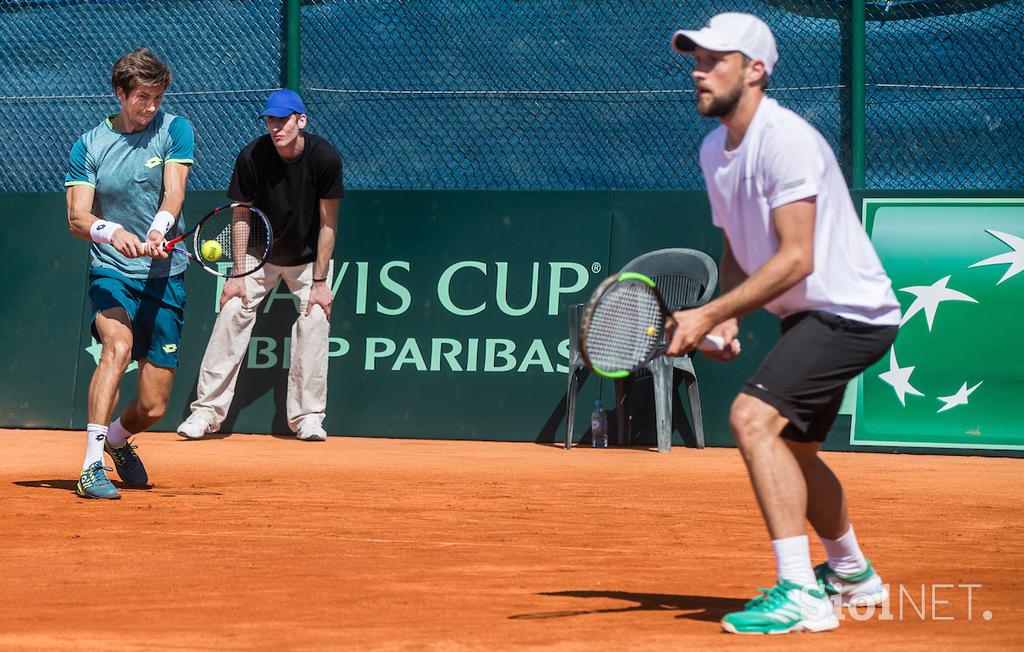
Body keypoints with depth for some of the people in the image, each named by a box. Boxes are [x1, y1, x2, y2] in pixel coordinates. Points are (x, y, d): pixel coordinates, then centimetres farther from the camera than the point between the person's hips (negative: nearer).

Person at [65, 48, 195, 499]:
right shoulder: (89, 145, 0)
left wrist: (159, 228, -36)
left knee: (152, 407, 1)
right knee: (118, 346, -32)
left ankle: (117, 437, 37)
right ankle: (92, 467, -30)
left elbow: (174, 191, -14)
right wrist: (111, 232, -31)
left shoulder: (174, 130, 1)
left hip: (164, 276, 1)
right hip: (111, 273, -1)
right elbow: (76, 218, -9)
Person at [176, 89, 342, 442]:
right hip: (260, 254, 1)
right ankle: (207, 410, -7)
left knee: (314, 319, -15)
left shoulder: (324, 158, -23)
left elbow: (327, 223, -16)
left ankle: (307, 416, -5)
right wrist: (237, 273, -14)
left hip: (308, 256, -1)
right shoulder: (252, 157, -21)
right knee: (233, 311, -12)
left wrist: (319, 281, -17)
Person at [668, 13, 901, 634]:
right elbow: (739, 250, 16)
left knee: (753, 416, -25)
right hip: (808, 317, 10)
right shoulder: (715, 149, 7)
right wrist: (727, 320, -2)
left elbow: (796, 258, -28)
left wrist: (708, 315, -29)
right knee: (791, 448, 24)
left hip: (850, 311, -10)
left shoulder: (785, 138, -22)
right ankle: (852, 573, 49)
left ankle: (800, 594, -26)